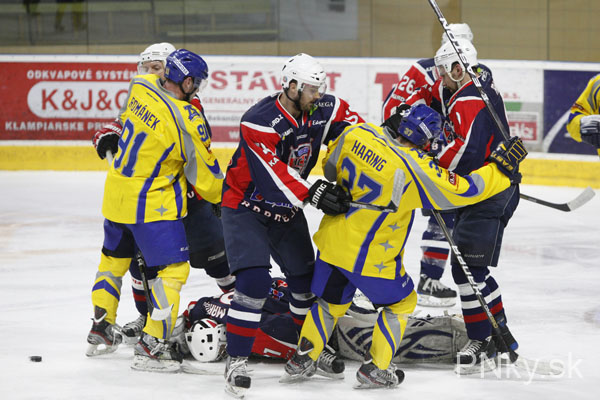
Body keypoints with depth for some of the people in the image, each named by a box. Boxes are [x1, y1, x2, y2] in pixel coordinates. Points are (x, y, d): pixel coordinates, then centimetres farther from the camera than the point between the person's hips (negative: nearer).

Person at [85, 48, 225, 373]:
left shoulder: (140, 87, -5)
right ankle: (151, 345, -7)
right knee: (173, 269, -1)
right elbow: (203, 173, -12)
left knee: (114, 258, 24)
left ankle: (100, 331, 33)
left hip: (115, 195, 8)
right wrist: (219, 197, 6)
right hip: (152, 206, -8)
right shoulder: (188, 121, -23)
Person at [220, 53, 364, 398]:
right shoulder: (258, 122, -27)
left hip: (287, 212, 7)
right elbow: (273, 175, -34)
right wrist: (314, 194, -39)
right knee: (254, 282, -21)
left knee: (307, 280, 12)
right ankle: (237, 362, -13)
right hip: (246, 209, -7)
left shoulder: (323, 110, -7)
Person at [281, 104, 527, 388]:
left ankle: (301, 362, 25)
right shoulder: (416, 168, -24)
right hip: (368, 256, -6)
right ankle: (374, 369, 17)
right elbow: (462, 192, -18)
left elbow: (330, 168, 8)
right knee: (401, 301, 17)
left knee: (331, 300, 24)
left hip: (332, 240, 6)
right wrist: (501, 168, -7)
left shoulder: (357, 133, -8)